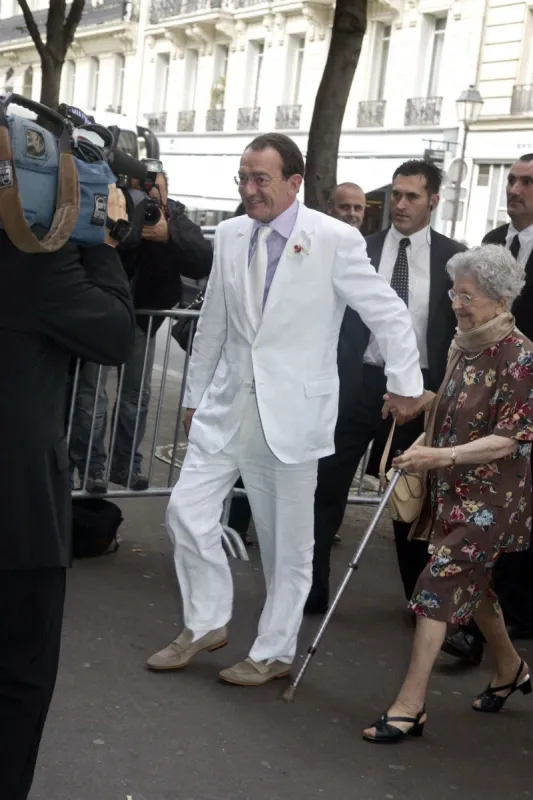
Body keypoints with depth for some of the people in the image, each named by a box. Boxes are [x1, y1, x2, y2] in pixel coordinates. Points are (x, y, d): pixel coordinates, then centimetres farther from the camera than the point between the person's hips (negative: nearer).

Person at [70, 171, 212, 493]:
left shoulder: (176, 219, -11)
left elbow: (205, 262, -25)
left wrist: (168, 236, -40)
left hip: (144, 315, 4)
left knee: (138, 393, 10)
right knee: (92, 392, -5)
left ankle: (125, 463, 22)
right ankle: (92, 466, 3)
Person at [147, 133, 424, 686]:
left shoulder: (335, 240, -11)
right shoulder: (230, 235, 5)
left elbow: (389, 315, -4)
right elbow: (213, 324, 13)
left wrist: (405, 385, -2)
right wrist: (195, 395, 18)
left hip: (292, 408, -5)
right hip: (228, 405, 5)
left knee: (287, 539, 5)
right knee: (186, 511, 3)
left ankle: (273, 653, 23)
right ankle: (205, 624, 25)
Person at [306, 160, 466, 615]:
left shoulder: (453, 257, 2)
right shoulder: (361, 249, 4)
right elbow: (338, 318, 3)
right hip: (359, 382, 0)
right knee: (326, 487, -1)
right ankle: (309, 590, 10)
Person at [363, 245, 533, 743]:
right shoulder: (462, 345, 5)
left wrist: (442, 456, -28)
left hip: (491, 495, -8)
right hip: (453, 489, 8)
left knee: (440, 584, -11)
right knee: (472, 582, 19)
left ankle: (410, 707, -5)